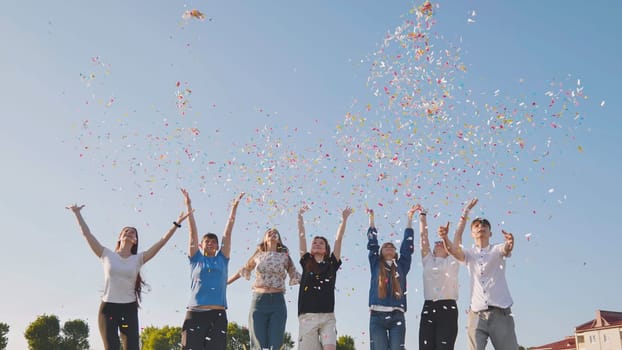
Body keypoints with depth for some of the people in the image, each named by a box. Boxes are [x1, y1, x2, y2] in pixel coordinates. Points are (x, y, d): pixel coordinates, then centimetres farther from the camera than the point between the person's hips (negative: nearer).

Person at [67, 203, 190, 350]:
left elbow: (162, 241, 1)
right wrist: (77, 213, 6)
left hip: (129, 309, 1)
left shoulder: (138, 259, 5)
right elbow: (86, 233, 3)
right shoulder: (107, 255, 4)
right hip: (108, 308, -1)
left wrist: (177, 223, -3)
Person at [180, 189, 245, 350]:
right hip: (195, 313, -1)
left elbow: (227, 233, 14)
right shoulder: (196, 259, 13)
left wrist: (234, 207, 14)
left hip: (218, 314, 1)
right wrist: (188, 205, 13)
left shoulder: (222, 259, 16)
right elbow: (193, 232, 12)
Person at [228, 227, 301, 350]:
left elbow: (295, 276, 12)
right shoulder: (258, 256, 11)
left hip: (277, 301, 0)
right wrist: (224, 283, 27)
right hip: (258, 301, 0)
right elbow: (243, 271, 23)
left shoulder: (284, 256, 8)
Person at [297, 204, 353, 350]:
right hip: (307, 316, 0)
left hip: (328, 317, 0)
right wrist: (300, 216, 7)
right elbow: (302, 237, 10)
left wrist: (344, 219, 7)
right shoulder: (306, 262, 13)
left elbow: (338, 239, 10)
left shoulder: (332, 264, 13)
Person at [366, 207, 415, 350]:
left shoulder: (401, 265, 18)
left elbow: (407, 244, 17)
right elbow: (372, 243, 15)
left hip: (397, 315, 1)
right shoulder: (375, 264, 16)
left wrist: (409, 218, 20)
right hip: (377, 315, -1)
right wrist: (371, 217, 19)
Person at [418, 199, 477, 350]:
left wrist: (465, 212, 15)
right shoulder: (427, 260, 18)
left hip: (448, 309, -2)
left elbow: (458, 234, 13)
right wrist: (422, 215, 26)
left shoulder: (452, 260, 14)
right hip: (428, 309, 2)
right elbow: (423, 235, 20)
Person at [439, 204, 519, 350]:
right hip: (477, 313, 1)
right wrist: (445, 238, -31)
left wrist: (510, 243, -40)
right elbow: (454, 250, -8)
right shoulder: (469, 254, 12)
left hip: (500, 312, -1)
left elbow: (506, 249, -15)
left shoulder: (497, 250, 9)